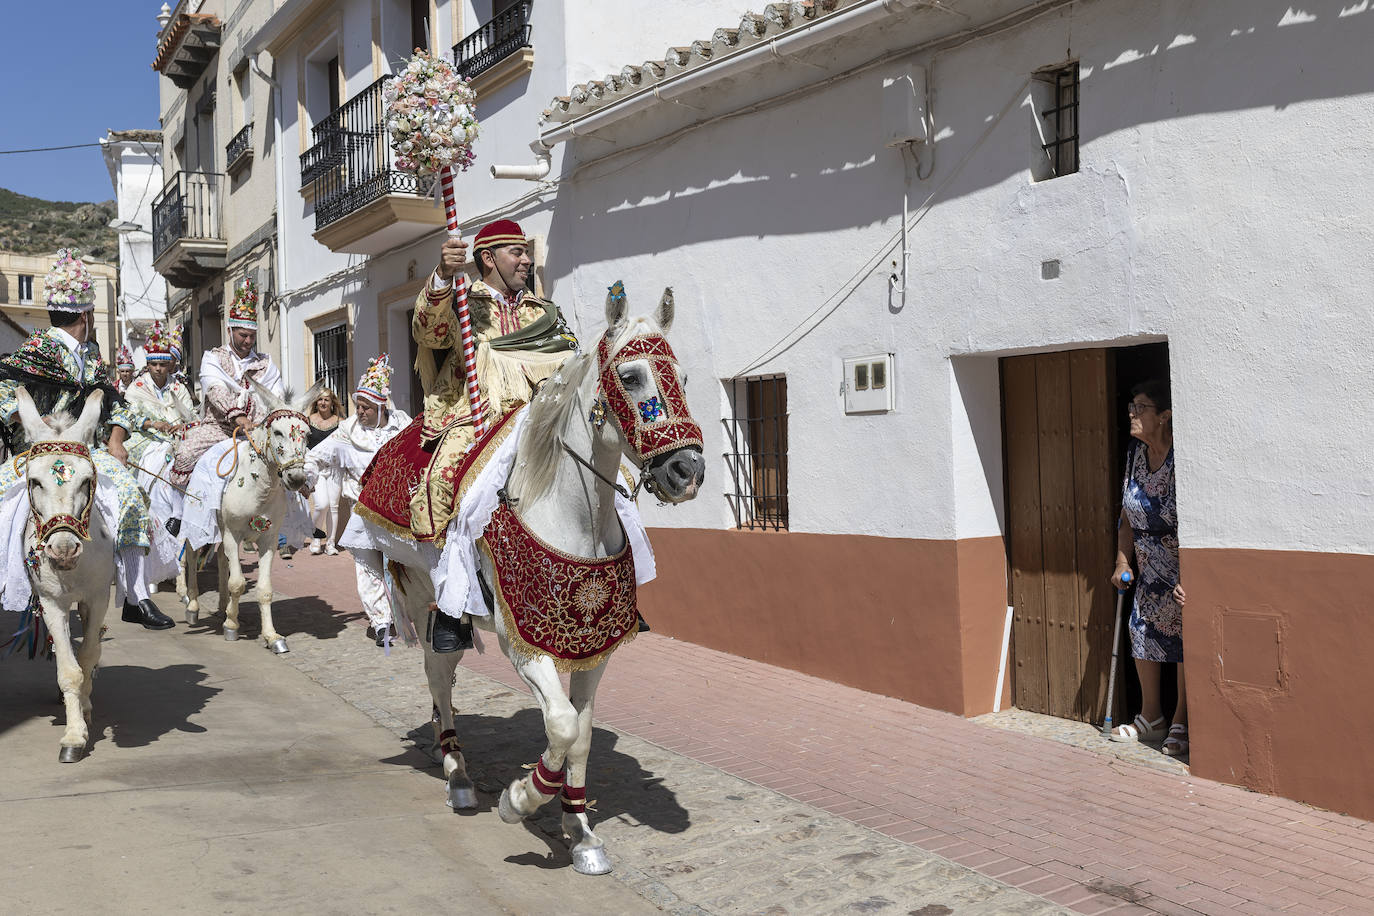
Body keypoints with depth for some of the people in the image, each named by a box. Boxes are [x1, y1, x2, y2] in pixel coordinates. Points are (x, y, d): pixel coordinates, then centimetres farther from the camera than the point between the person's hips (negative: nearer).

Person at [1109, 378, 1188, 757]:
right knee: (1142, 630, 11)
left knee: (1185, 638, 1)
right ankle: (1150, 718, 28)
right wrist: (1122, 562, 5)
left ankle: (1180, 724, 16)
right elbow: (1128, 515, 9)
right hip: (1150, 568, 7)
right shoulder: (1135, 453, 0)